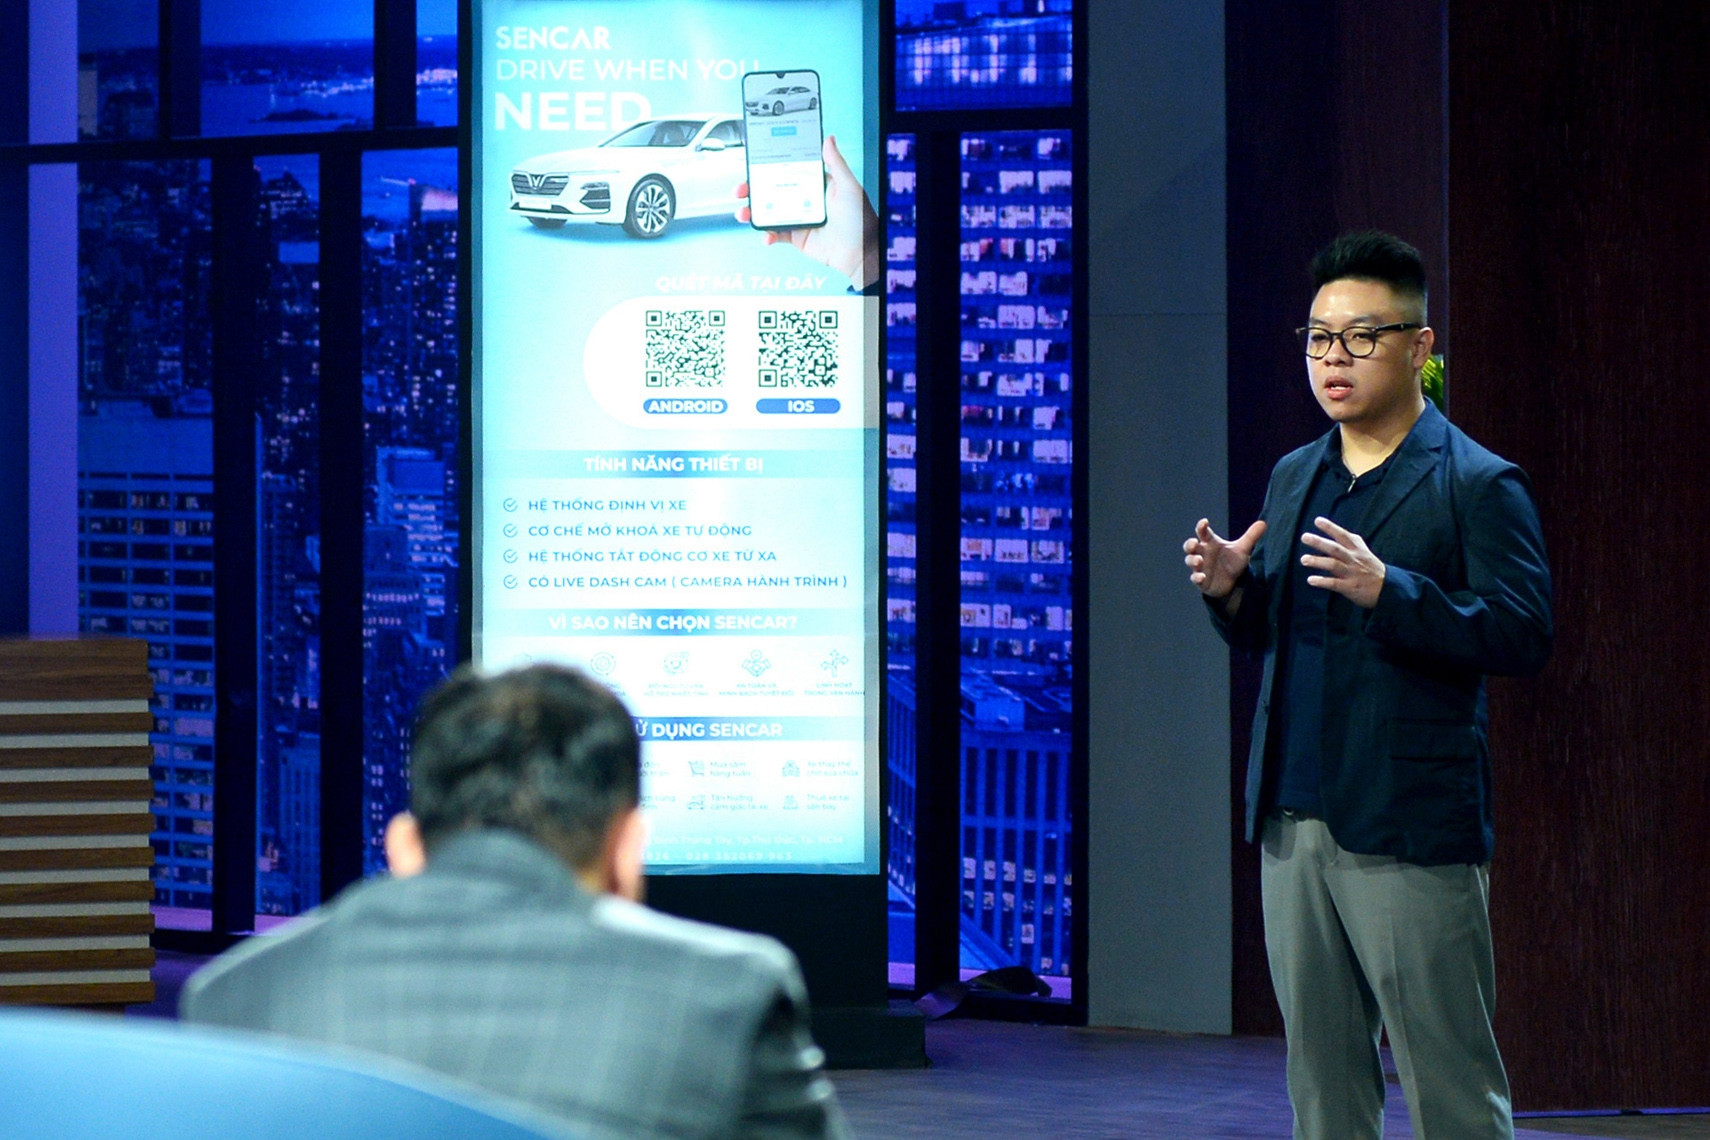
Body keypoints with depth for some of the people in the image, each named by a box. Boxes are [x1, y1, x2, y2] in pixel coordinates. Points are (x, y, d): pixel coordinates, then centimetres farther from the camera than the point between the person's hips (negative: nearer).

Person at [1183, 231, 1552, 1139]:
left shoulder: (1478, 485, -5)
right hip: (1293, 821, 7)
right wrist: (1229, 589, -1)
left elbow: (1523, 636, -14)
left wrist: (1386, 589, -25)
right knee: (1321, 1067, 10)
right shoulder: (1295, 478, 17)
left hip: (1409, 828, -7)